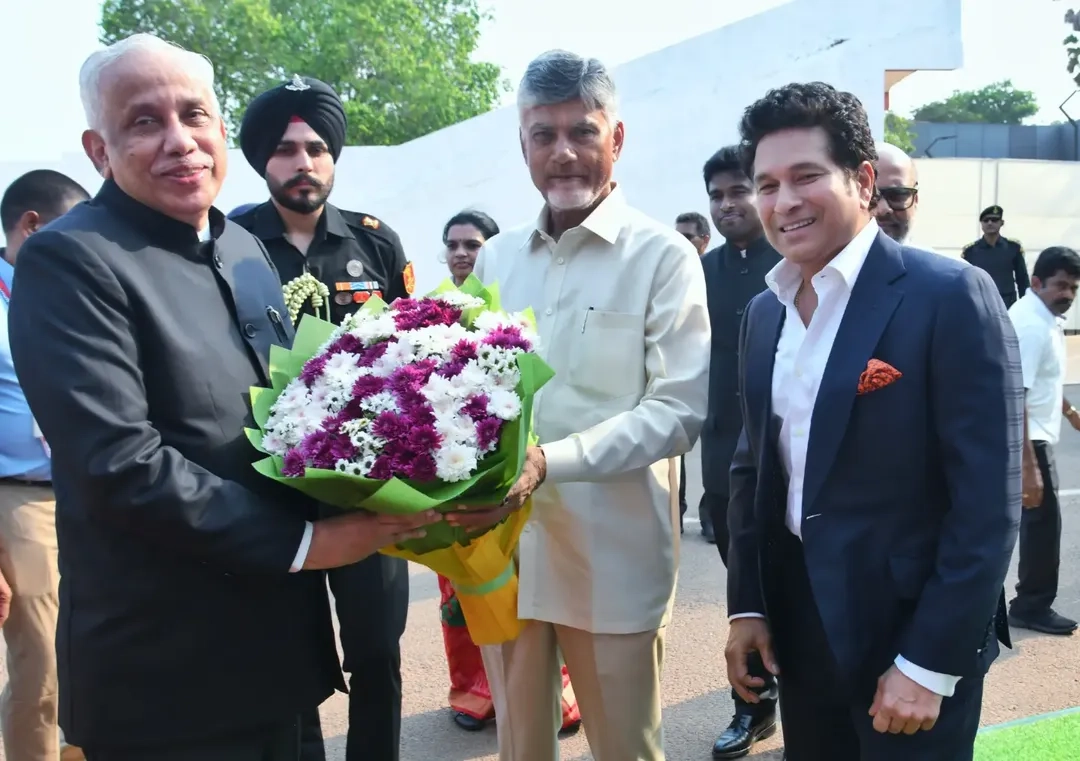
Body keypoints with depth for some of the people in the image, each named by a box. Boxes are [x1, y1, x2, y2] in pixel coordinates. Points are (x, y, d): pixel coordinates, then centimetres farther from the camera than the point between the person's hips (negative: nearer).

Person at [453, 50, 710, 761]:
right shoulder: (495, 258, 9)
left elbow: (680, 409, -14)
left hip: (612, 560, -4)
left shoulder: (663, 256, -6)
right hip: (501, 546, 4)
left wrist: (548, 461, -26)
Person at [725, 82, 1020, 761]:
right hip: (797, 628, 6)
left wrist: (930, 664, -17)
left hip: (913, 633, -5)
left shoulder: (950, 296, -15)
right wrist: (747, 605, 6)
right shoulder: (764, 312, 5)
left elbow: (987, 504, -17)